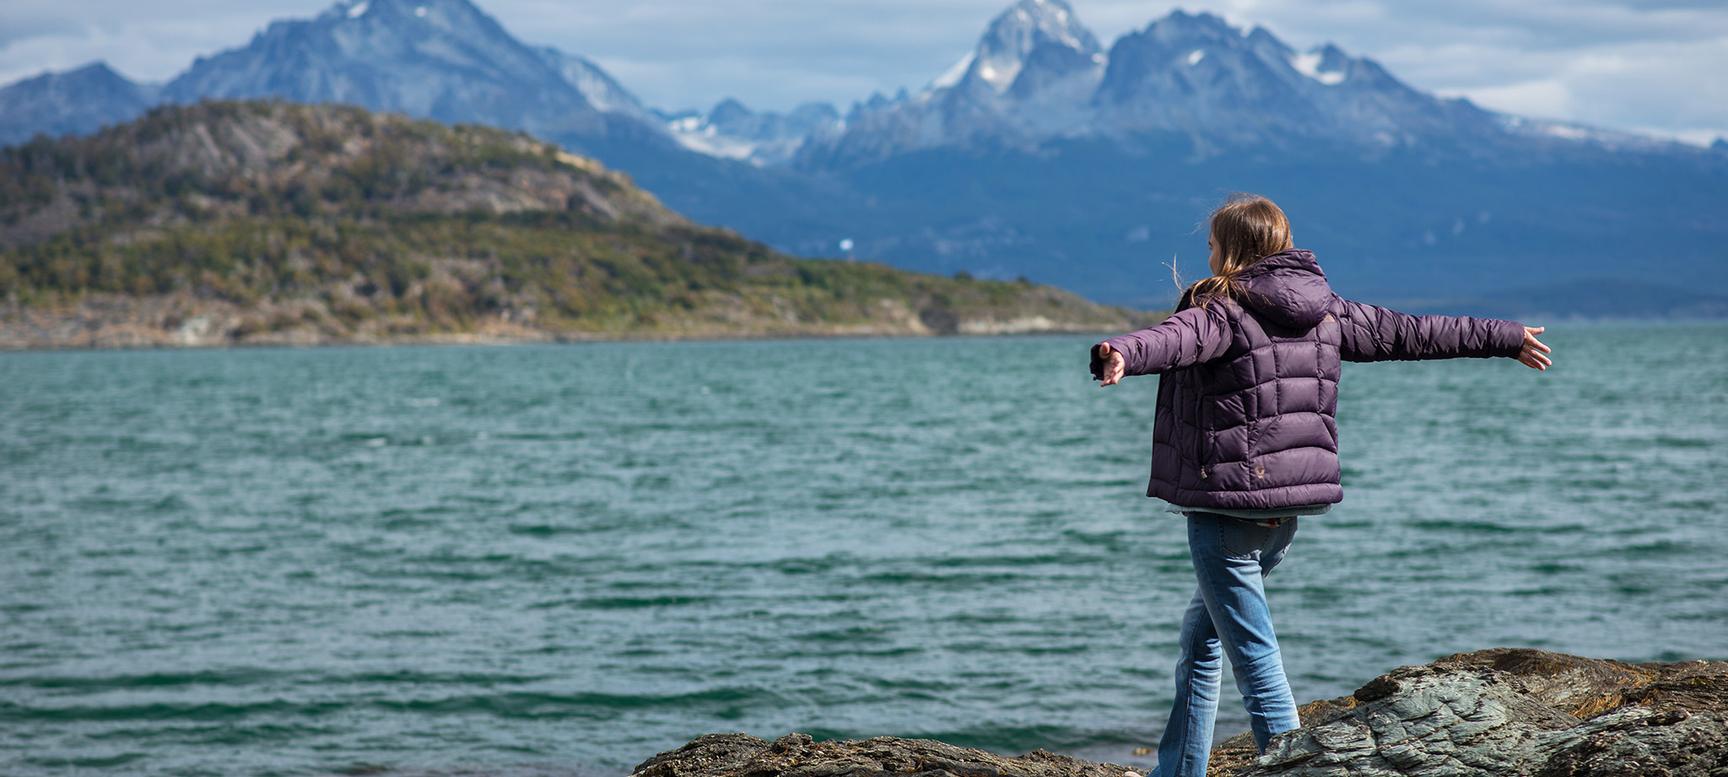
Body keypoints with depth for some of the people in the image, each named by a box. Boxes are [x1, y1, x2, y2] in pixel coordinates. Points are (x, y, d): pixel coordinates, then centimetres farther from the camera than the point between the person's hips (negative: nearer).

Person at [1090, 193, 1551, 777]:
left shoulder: (1223, 308, -10)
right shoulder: (1325, 312, 11)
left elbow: (1179, 338, -32)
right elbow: (1410, 332, 21)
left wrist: (1122, 356, -53)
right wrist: (1507, 337, 34)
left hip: (1230, 502, -8)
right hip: (1288, 507, 8)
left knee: (1253, 656, -7)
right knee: (1200, 634, 22)